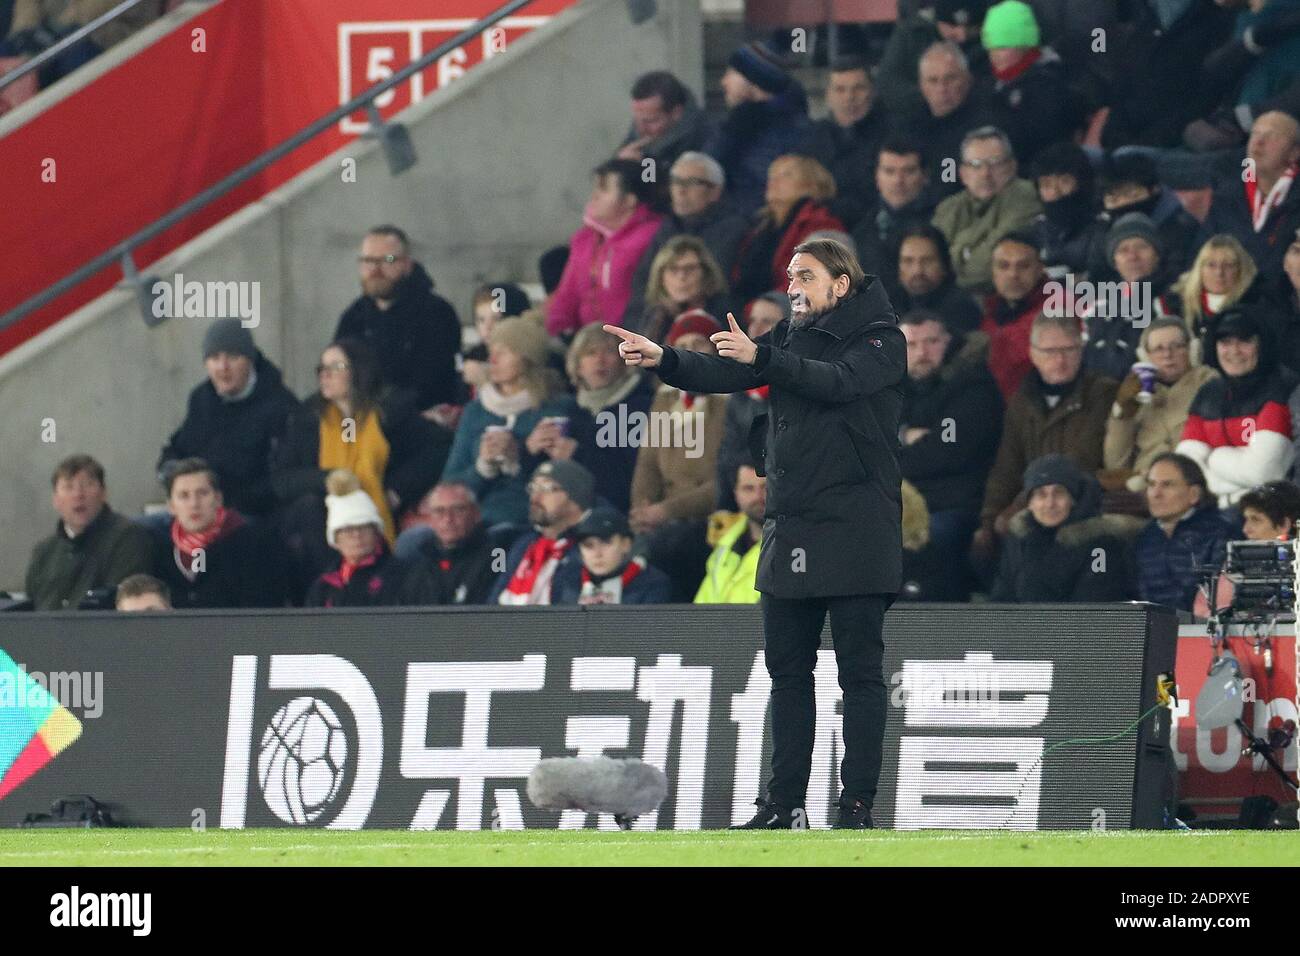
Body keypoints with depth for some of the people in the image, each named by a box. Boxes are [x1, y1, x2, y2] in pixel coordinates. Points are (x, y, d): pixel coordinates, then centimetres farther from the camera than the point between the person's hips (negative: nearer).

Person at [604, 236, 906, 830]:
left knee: (859, 673, -5)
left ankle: (857, 806, -4)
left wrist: (758, 357, -33)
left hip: (856, 531, -7)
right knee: (787, 670, 8)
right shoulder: (790, 338, 14)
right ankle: (785, 803, 12)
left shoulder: (881, 340, -4)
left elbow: (836, 381, -23)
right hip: (789, 530, 7)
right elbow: (722, 374, 2)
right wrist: (662, 360, -16)